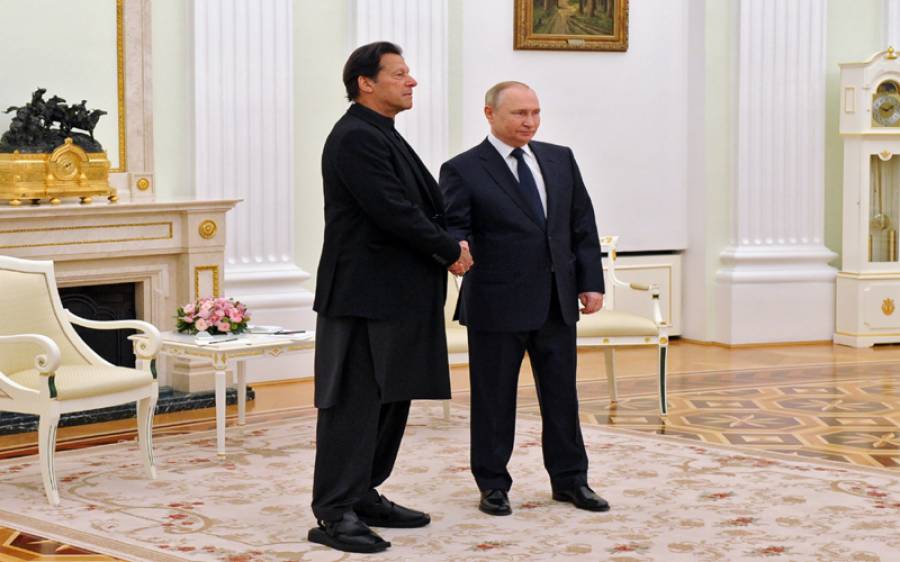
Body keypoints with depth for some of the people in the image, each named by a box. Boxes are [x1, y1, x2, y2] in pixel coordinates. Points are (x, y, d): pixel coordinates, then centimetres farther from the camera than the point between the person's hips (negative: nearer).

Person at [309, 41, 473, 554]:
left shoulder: (384, 136, 18)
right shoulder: (356, 137, -14)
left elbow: (424, 203, 19)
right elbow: (393, 211, -20)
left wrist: (449, 247, 0)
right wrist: (450, 250, -9)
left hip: (397, 295, 10)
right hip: (364, 295, -10)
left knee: (392, 399, 13)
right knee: (353, 403, -7)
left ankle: (365, 497, 22)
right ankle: (335, 515, -4)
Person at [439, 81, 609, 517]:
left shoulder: (560, 160, 10)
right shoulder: (463, 170, -5)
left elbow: (583, 224, 12)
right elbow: (454, 227, -11)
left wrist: (591, 281, 5)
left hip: (557, 301, 5)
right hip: (497, 302, -5)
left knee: (562, 394, 11)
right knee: (494, 398, 5)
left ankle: (570, 479, 23)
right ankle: (493, 484, 17)